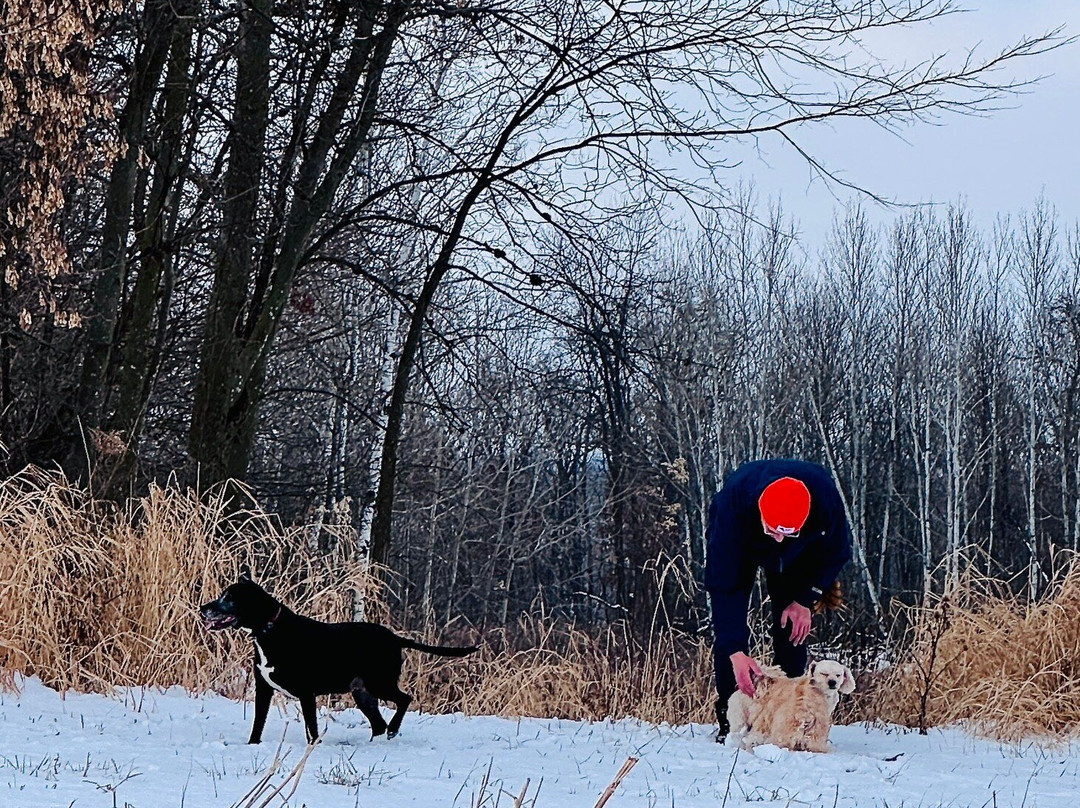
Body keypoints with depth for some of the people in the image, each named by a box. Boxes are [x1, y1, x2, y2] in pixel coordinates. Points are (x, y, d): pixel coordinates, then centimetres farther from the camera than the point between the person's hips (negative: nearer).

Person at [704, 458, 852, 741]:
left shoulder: (825, 496, -39)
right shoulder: (733, 499, -44)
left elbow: (836, 552, -14)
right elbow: (722, 582, -38)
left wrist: (806, 600, -18)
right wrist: (736, 652, -43)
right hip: (735, 546, -2)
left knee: (792, 626, -10)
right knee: (729, 622, -15)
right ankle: (729, 719, -10)